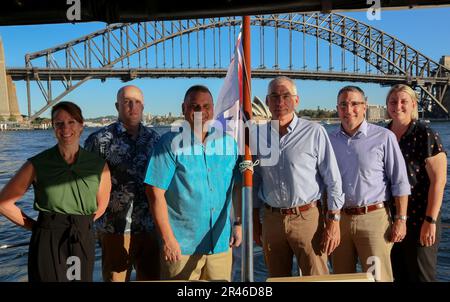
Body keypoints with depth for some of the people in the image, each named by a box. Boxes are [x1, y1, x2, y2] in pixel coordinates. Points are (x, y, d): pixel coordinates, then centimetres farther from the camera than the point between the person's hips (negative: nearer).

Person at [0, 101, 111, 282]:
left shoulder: (99, 165, -2)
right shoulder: (37, 165, -6)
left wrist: (80, 224, 7)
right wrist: (36, 226, 3)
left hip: (83, 243, 2)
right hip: (47, 244, -2)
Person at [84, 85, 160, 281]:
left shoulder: (154, 139, 7)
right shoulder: (100, 139, -4)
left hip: (151, 227, 3)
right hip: (115, 229, -3)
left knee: (151, 276, 14)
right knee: (116, 278, 10)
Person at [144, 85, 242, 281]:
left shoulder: (229, 144, 6)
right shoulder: (170, 143, -6)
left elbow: (238, 186, 12)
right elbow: (155, 192, -10)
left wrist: (239, 223, 5)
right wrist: (167, 239, -13)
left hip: (221, 244, 4)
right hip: (181, 246, -3)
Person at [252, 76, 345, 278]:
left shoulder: (314, 132, -6)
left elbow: (333, 180, -5)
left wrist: (333, 223, -9)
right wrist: (255, 221, 12)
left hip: (307, 217, -3)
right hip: (271, 219, 4)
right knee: (277, 278, 16)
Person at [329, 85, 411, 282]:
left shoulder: (383, 137, -5)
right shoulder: (330, 140, 7)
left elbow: (400, 182, -4)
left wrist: (400, 219, -7)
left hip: (374, 217, -3)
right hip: (338, 219, 4)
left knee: (377, 276, 2)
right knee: (342, 276, 14)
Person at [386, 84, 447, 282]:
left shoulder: (425, 135, -10)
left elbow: (439, 180, -13)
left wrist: (430, 221, -17)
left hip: (419, 220, -5)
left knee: (421, 275, 7)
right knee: (397, 274, 16)